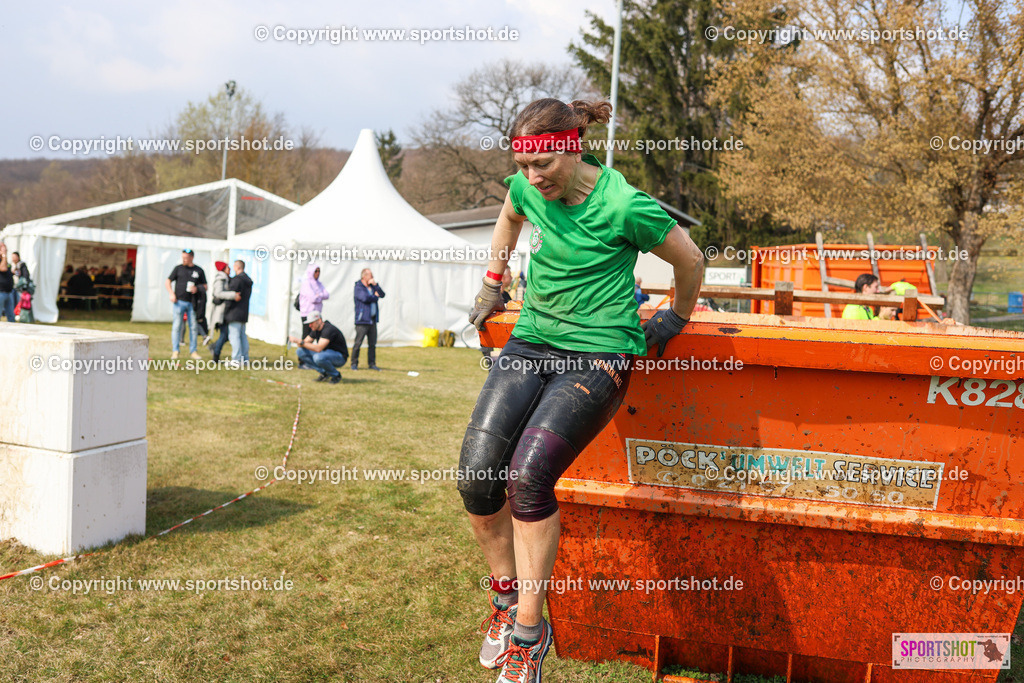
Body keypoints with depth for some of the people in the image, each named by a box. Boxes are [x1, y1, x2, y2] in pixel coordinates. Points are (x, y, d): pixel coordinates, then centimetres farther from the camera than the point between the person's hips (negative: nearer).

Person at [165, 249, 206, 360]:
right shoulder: (178, 268, 7)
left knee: (194, 327, 2)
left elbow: (205, 287, 11)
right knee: (177, 326, -4)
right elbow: (167, 282, 8)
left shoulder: (199, 271, 9)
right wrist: (171, 293, -8)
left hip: (192, 302, 1)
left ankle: (193, 351, 10)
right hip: (179, 301, -1)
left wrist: (197, 288, -10)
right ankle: (175, 351, 0)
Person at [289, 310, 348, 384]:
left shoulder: (328, 330, -26)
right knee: (300, 351, -3)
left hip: (340, 357, -9)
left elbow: (318, 348, -36)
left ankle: (336, 375, -11)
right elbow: (305, 343, 6)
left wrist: (300, 342, -34)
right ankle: (324, 373, -1)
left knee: (318, 357, -39)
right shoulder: (316, 329, 3)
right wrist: (297, 341, -17)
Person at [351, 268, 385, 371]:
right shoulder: (359, 288, -6)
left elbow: (382, 295, 9)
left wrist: (375, 285, -3)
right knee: (358, 342, -5)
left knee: (372, 343, 7)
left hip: (372, 319, 7)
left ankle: (371, 363, 14)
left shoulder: (372, 287, 16)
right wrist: (375, 296, -3)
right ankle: (354, 363, 4)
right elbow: (365, 298, -21)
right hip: (362, 320, -7)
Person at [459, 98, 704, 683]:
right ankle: (506, 595, 12)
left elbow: (691, 260, 1)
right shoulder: (528, 188, 2)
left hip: (598, 354, -5)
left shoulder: (625, 207, -15)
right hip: (531, 342, 6)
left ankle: (530, 628, -6)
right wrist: (493, 285, 30)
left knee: (528, 473, -24)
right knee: (477, 474, -12)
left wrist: (675, 321, 16)